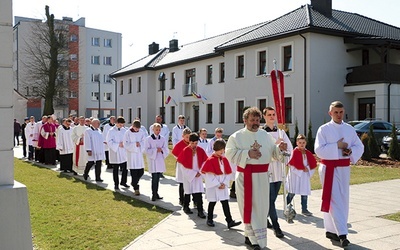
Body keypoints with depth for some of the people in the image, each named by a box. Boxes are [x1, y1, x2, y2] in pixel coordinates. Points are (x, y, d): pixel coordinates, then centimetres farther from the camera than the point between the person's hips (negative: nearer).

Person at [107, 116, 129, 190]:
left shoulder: (124, 130, 5)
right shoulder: (111, 131, -6)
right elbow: (109, 142, -11)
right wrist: (118, 145, -18)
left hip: (124, 153, 3)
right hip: (115, 153, -3)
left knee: (125, 168, 5)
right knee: (115, 170, 6)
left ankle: (123, 182, 23)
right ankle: (116, 184, 16)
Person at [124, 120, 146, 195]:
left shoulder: (141, 132, 3)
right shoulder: (128, 133, -7)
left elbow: (144, 142, 1)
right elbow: (126, 144, -10)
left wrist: (139, 144, -18)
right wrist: (135, 144, -17)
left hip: (139, 154, 4)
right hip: (131, 154, -4)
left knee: (141, 171, 7)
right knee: (134, 172, -3)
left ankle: (134, 182, 33)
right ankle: (136, 188, 5)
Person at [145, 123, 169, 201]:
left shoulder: (163, 139, 7)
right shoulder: (148, 139, -3)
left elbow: (166, 150, 7)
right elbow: (147, 150, -7)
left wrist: (162, 149, -13)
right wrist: (155, 150, -17)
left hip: (160, 160, 4)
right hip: (153, 160, -4)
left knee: (158, 178, 9)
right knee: (154, 178, -10)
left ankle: (156, 193, 21)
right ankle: (154, 194, -4)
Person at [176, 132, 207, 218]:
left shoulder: (201, 150, -2)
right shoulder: (185, 151, -10)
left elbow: (204, 161, 6)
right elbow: (183, 164, -9)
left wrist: (200, 172, -7)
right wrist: (193, 173, -11)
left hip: (198, 174, 2)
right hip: (188, 174, -2)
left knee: (199, 193, -4)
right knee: (188, 192, 11)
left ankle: (200, 211, -1)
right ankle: (186, 207, 31)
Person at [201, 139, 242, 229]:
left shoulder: (224, 160, 6)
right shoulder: (210, 160, -10)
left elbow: (228, 173, 7)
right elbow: (209, 174, -14)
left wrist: (224, 183, -6)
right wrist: (217, 184, -13)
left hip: (223, 186, 4)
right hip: (213, 185, -4)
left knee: (225, 203, 1)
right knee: (212, 203, 7)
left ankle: (230, 221, -2)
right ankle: (209, 220, 23)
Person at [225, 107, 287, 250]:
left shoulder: (265, 135, 9)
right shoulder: (237, 136, -1)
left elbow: (273, 152, 10)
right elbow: (230, 154, -9)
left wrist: (280, 148, -11)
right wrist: (247, 153, -18)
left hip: (262, 176, 4)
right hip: (245, 177, -3)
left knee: (261, 207, 6)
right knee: (248, 207, -1)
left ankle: (251, 235, 22)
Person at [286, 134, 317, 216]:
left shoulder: (308, 153, 8)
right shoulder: (295, 152, -9)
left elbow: (313, 162, 7)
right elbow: (293, 163, -18)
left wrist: (307, 168, -8)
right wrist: (303, 168, -13)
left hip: (305, 175, 5)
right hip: (296, 174, -5)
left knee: (305, 192, 7)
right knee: (292, 192, -1)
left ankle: (304, 209, 16)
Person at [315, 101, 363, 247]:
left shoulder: (350, 129, 8)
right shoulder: (324, 129, -5)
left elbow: (359, 146, 10)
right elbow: (319, 150, -13)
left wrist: (351, 150, -11)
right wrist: (337, 146, -18)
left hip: (344, 168, 5)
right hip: (329, 168, -5)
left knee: (343, 200, 9)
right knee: (335, 200, -9)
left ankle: (331, 230, 22)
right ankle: (342, 234, -10)